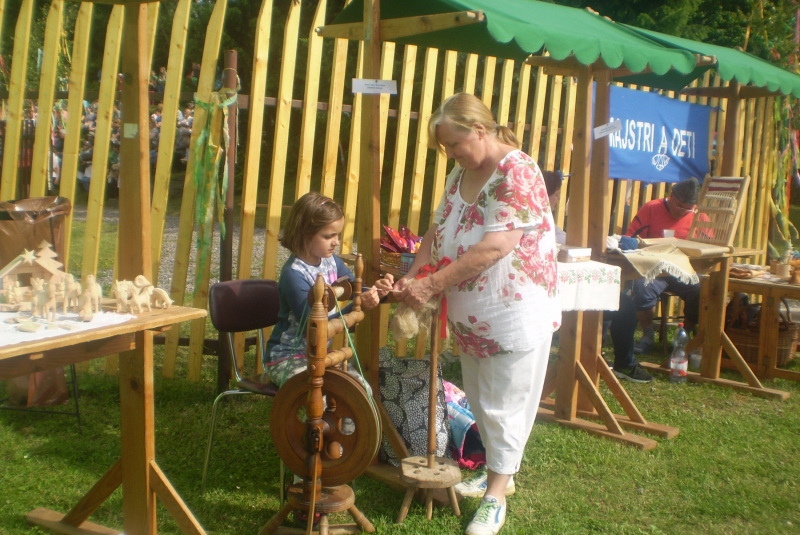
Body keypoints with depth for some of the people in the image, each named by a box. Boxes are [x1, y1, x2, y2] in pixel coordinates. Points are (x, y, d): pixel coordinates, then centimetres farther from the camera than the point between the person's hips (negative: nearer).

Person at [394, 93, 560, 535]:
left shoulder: (517, 173, -21)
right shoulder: (461, 172, 7)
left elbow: (494, 248, -28)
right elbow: (438, 228, 8)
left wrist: (432, 285, -26)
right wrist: (411, 275, -8)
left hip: (514, 312, -8)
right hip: (470, 312, 9)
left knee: (504, 403, 3)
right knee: (479, 399, 19)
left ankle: (496, 494, 16)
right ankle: (497, 472, 36)